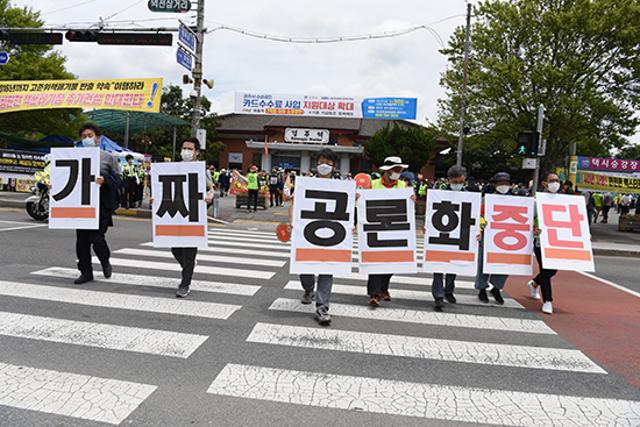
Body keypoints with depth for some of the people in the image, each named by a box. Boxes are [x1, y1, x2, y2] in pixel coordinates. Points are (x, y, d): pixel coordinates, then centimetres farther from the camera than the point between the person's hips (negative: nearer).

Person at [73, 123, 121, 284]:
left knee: (96, 238, -10)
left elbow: (119, 182, -2)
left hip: (101, 205, -4)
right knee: (82, 239, 6)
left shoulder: (107, 158, 2)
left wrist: (105, 180, -20)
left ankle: (105, 262, 21)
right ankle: (86, 272, 20)